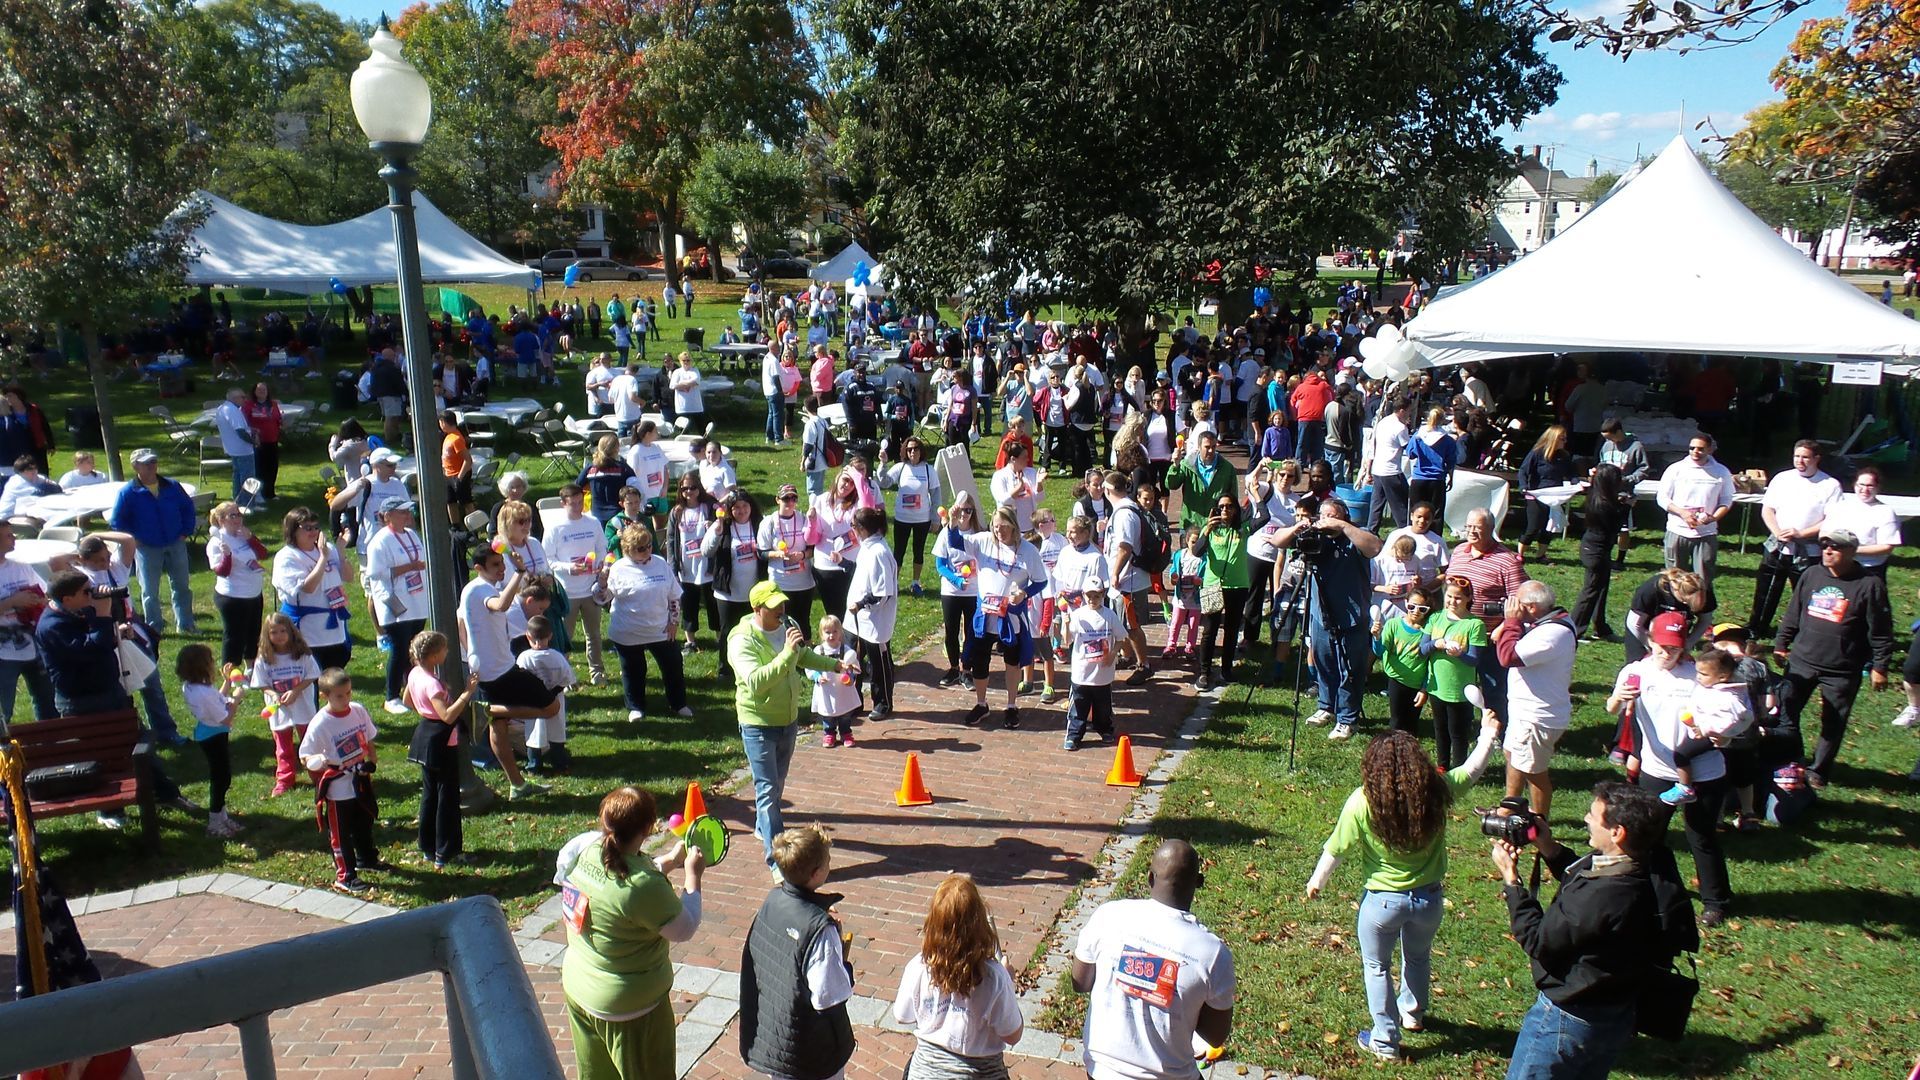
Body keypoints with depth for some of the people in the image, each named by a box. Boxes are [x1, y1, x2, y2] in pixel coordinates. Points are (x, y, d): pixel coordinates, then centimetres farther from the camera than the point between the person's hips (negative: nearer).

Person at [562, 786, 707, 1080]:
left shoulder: (588, 853, -11)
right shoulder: (643, 886, -34)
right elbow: (684, 931, -19)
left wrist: (669, 861, 10)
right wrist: (692, 877, -10)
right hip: (628, 1008, -7)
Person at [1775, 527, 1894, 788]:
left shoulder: (1869, 585, -10)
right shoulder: (1811, 575, 2)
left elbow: (1881, 632, -6)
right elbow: (1793, 613, 13)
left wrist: (1879, 667, -6)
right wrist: (1781, 644, 14)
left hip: (1843, 671, -3)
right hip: (1801, 661, 3)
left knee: (1833, 724, 8)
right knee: (1786, 712, 5)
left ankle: (1818, 770, 23)